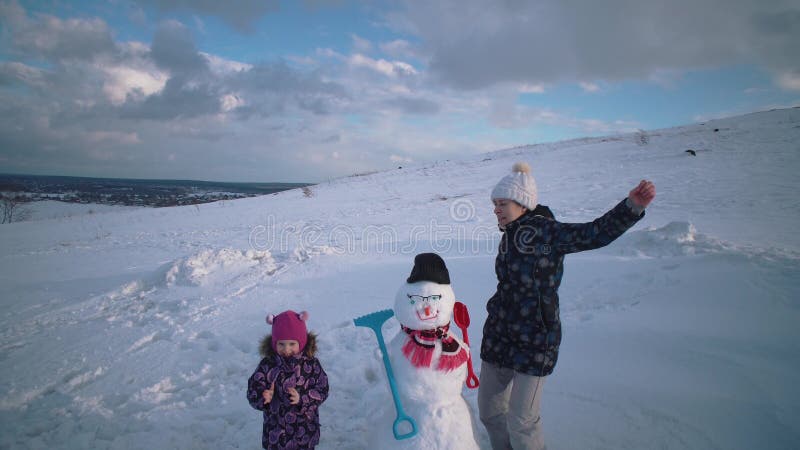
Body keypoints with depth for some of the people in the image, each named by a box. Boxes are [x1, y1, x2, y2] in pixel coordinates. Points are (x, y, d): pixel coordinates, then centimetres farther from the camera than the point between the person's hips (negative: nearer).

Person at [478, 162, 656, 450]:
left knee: (521, 421, -1)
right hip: (499, 333, 7)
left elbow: (596, 233, -22)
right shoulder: (508, 237, 8)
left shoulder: (546, 231, -12)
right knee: (488, 410, 16)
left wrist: (632, 206, -35)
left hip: (535, 340, -7)